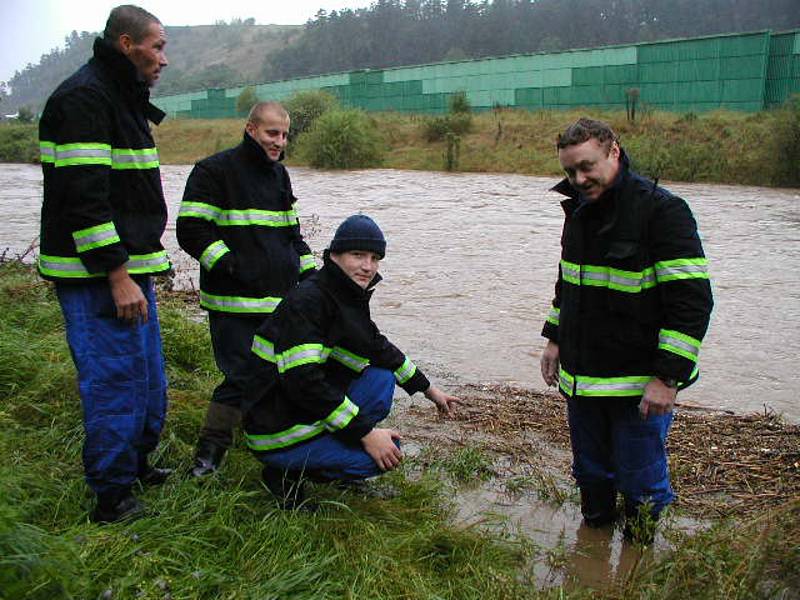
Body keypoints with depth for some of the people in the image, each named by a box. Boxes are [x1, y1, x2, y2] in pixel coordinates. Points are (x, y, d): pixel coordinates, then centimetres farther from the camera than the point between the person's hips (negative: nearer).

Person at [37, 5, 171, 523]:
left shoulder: (123, 100, 18)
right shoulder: (84, 97, -15)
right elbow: (82, 197, -23)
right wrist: (117, 275, -24)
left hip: (127, 267, 10)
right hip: (97, 276, -10)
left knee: (147, 376, 19)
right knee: (115, 378, -4)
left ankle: (137, 463, 36)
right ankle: (113, 497, 10)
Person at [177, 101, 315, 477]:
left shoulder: (279, 175, 18)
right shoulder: (214, 171, -6)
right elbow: (191, 230, -12)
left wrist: (309, 274, 16)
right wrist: (233, 268, -17)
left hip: (281, 299, 8)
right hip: (235, 304, -7)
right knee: (242, 376, -9)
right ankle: (211, 449, 6)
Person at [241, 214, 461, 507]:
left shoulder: (348, 297, 7)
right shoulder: (307, 301, -22)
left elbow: (378, 348, 21)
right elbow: (303, 382, -28)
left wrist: (428, 389, 22)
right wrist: (365, 433, -23)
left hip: (311, 412, 9)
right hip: (278, 436, -9)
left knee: (382, 378, 8)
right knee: (387, 452, -13)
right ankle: (288, 474, -3)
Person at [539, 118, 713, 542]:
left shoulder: (662, 210, -16)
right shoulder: (578, 209, 8)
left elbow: (692, 300, -19)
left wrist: (667, 376, -21)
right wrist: (555, 338, 17)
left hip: (640, 383, -7)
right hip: (581, 377, 7)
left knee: (640, 477, 8)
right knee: (590, 471, 21)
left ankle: (640, 541, 32)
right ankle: (595, 524, 43)